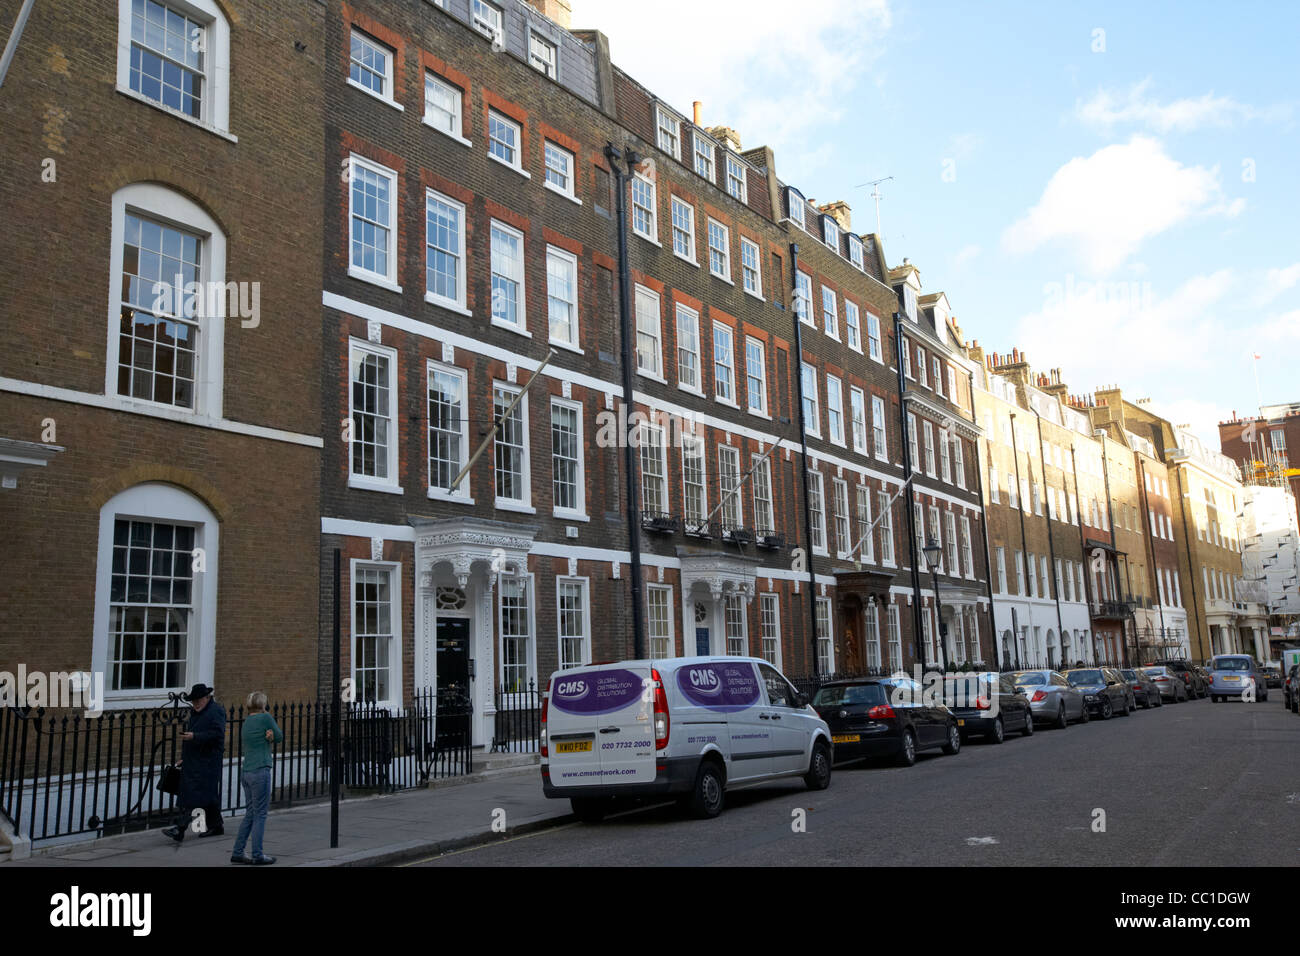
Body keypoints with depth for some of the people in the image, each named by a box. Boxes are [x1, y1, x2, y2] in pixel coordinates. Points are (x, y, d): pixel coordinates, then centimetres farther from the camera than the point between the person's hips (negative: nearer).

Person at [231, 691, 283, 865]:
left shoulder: (246, 722, 12)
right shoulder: (265, 717, -10)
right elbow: (280, 737, 1)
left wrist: (269, 737, -4)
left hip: (247, 772, 8)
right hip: (260, 772, -8)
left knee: (250, 814, 15)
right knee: (260, 815, -1)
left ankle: (237, 852, 17)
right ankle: (258, 855, 3)